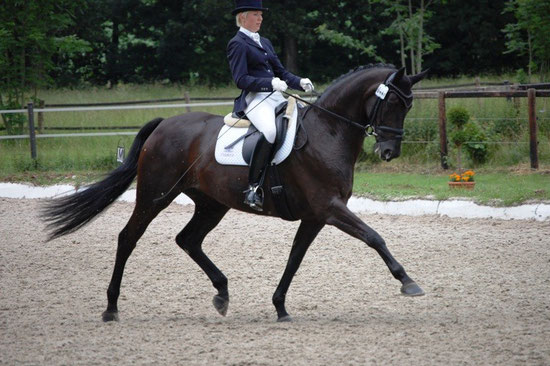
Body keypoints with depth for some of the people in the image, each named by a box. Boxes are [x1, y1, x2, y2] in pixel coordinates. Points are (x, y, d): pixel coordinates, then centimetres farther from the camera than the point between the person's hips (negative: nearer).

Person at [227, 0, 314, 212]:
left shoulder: (264, 43, 24)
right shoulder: (238, 44, -1)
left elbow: (281, 72, 23)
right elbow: (241, 79, -11)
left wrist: (300, 82, 3)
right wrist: (270, 83, -22)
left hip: (276, 97, 9)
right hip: (254, 99, -9)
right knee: (270, 131, -36)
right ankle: (253, 186, -32)